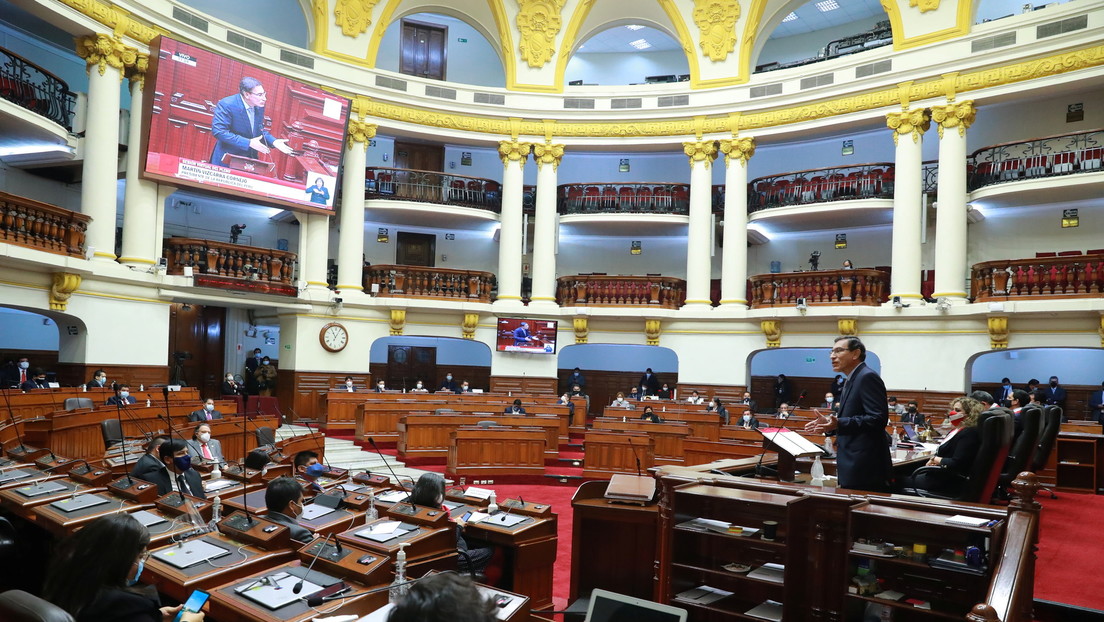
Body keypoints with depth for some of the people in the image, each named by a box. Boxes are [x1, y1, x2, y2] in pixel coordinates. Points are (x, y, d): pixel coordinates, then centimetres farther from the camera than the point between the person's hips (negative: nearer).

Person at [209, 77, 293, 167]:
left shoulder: (259, 106, 1)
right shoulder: (226, 105, -18)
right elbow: (218, 131, -24)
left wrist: (274, 141, -6)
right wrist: (248, 143, -29)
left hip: (250, 161, 6)